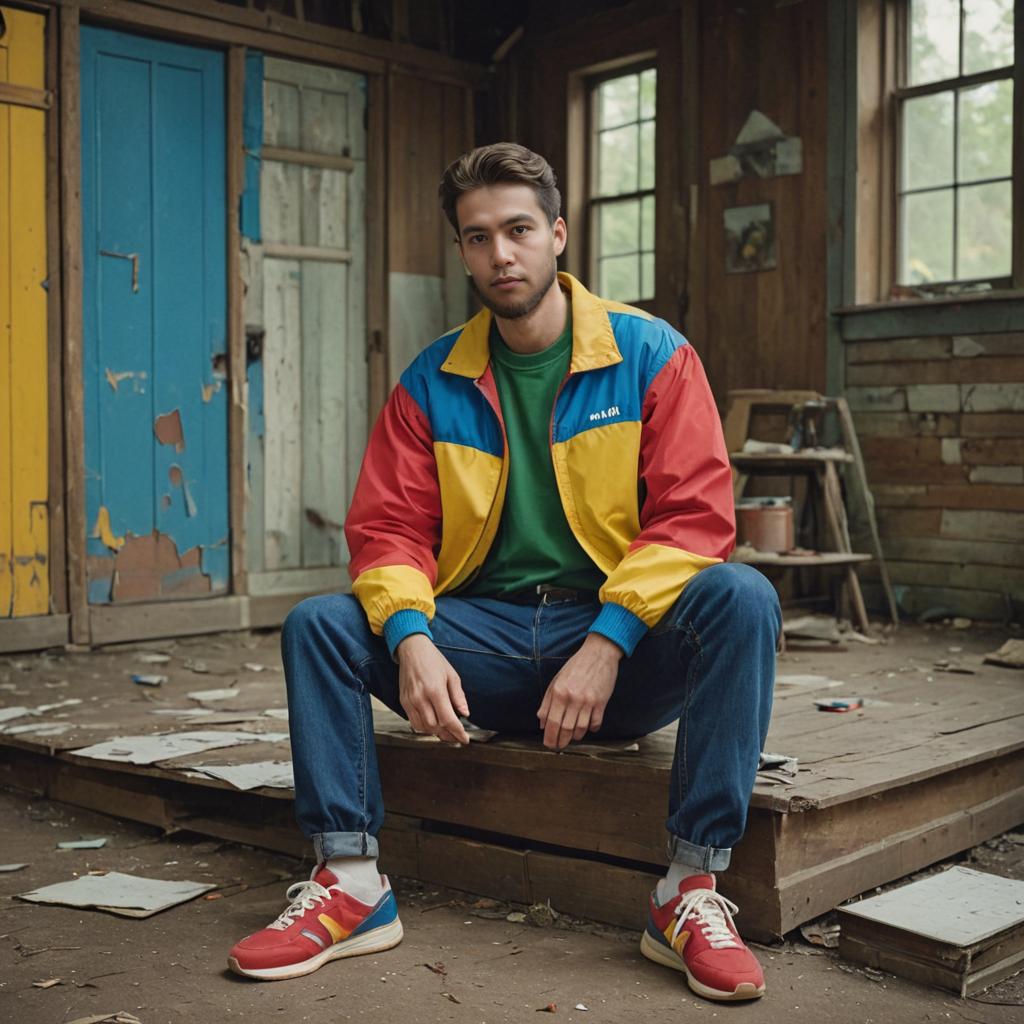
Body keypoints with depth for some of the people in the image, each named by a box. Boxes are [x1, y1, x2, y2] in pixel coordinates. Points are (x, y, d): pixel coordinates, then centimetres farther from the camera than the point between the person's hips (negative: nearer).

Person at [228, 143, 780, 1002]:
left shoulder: (651, 354, -1)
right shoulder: (433, 381, 7)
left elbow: (695, 513, -10)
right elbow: (389, 528, 2)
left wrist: (606, 644, -21)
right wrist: (411, 639, -20)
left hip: (625, 645, -2)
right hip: (488, 638, 3)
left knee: (742, 599, -31)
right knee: (318, 623, -15)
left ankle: (693, 888, -25)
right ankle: (351, 884, -14)